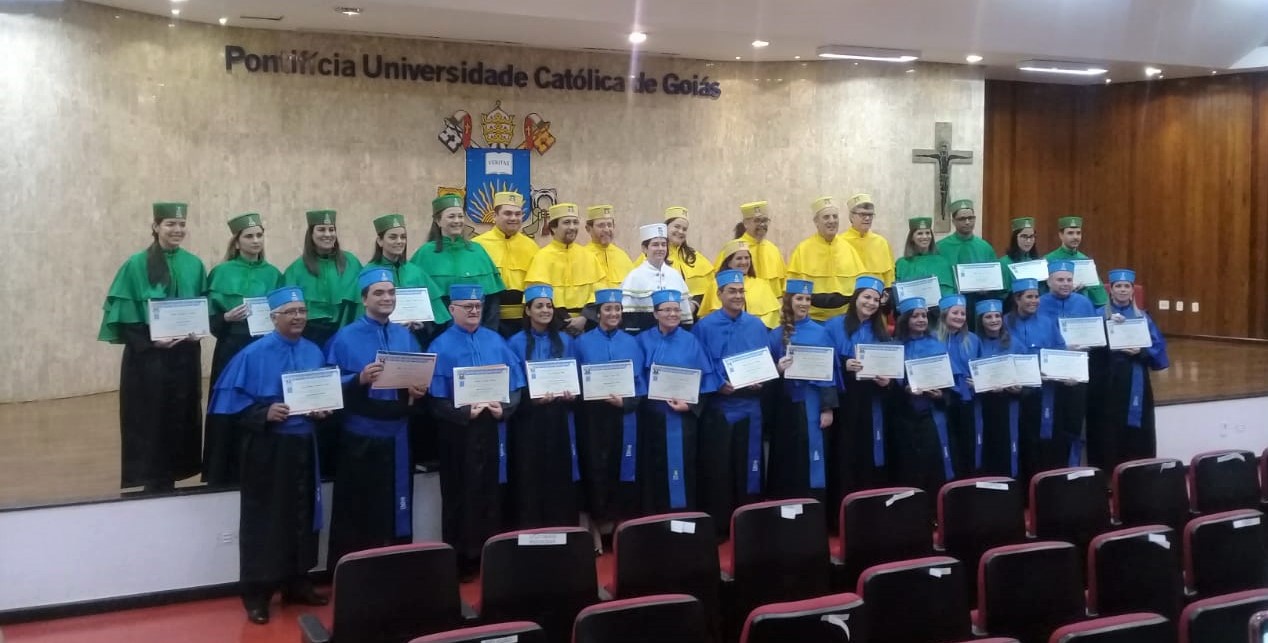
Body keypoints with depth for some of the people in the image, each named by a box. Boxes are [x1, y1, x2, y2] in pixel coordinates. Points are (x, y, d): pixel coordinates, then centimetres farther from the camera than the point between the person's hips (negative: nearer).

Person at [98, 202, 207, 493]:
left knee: (182, 416, 8)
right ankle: (153, 479, 10)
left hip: (185, 354, 4)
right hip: (147, 356, -4)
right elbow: (122, 315, -7)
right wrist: (150, 340, -17)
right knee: (150, 418, 0)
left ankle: (172, 474, 20)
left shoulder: (194, 265, 6)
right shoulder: (136, 265, -6)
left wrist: (198, 331, -7)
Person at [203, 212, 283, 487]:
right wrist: (227, 318, -19)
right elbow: (211, 318, 0)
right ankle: (225, 476, 10)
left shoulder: (273, 274, 8)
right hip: (231, 351, -2)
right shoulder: (221, 273, 2)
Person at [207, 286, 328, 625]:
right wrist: (264, 413, -22)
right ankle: (257, 593, 10)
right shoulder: (253, 354, -8)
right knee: (264, 520, 1)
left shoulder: (314, 353, 7)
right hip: (266, 447, -5)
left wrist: (322, 410, -5)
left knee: (301, 516, 12)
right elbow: (229, 398, -10)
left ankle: (297, 584, 26)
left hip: (303, 445, 5)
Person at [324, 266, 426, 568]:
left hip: (396, 435, 4)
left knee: (394, 507, 9)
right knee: (356, 511, 0)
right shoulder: (345, 338, -2)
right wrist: (360, 379, -24)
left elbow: (420, 379, 14)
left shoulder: (406, 337, 10)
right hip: (360, 435, -4)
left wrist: (419, 390, -9)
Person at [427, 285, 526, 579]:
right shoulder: (441, 347, -5)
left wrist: (504, 408, -12)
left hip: (493, 430, 4)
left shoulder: (496, 342, 7)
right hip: (459, 432, -4)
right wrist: (465, 413, -22)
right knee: (461, 497, 5)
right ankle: (461, 560, 13)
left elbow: (515, 385, 5)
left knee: (492, 494, 10)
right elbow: (436, 400, -10)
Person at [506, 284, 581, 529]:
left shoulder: (565, 341, 10)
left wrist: (571, 393, -10)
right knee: (529, 480, -1)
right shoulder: (516, 343, 0)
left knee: (560, 478, 4)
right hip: (529, 421, -3)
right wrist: (532, 398, -20)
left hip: (560, 420, 3)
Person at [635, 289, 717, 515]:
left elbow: (705, 380, 0)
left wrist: (691, 405, -11)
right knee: (653, 471, 5)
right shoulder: (643, 341, 5)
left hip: (682, 418, -1)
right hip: (651, 417, 1)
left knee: (682, 470, -2)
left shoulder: (690, 342, 2)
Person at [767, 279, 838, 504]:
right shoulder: (775, 335, 5)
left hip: (811, 405, -1)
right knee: (787, 462, 6)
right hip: (785, 406, 1)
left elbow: (829, 371, 1)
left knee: (810, 465, 0)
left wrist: (828, 408, -5)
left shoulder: (820, 333, 3)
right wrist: (778, 369, -17)